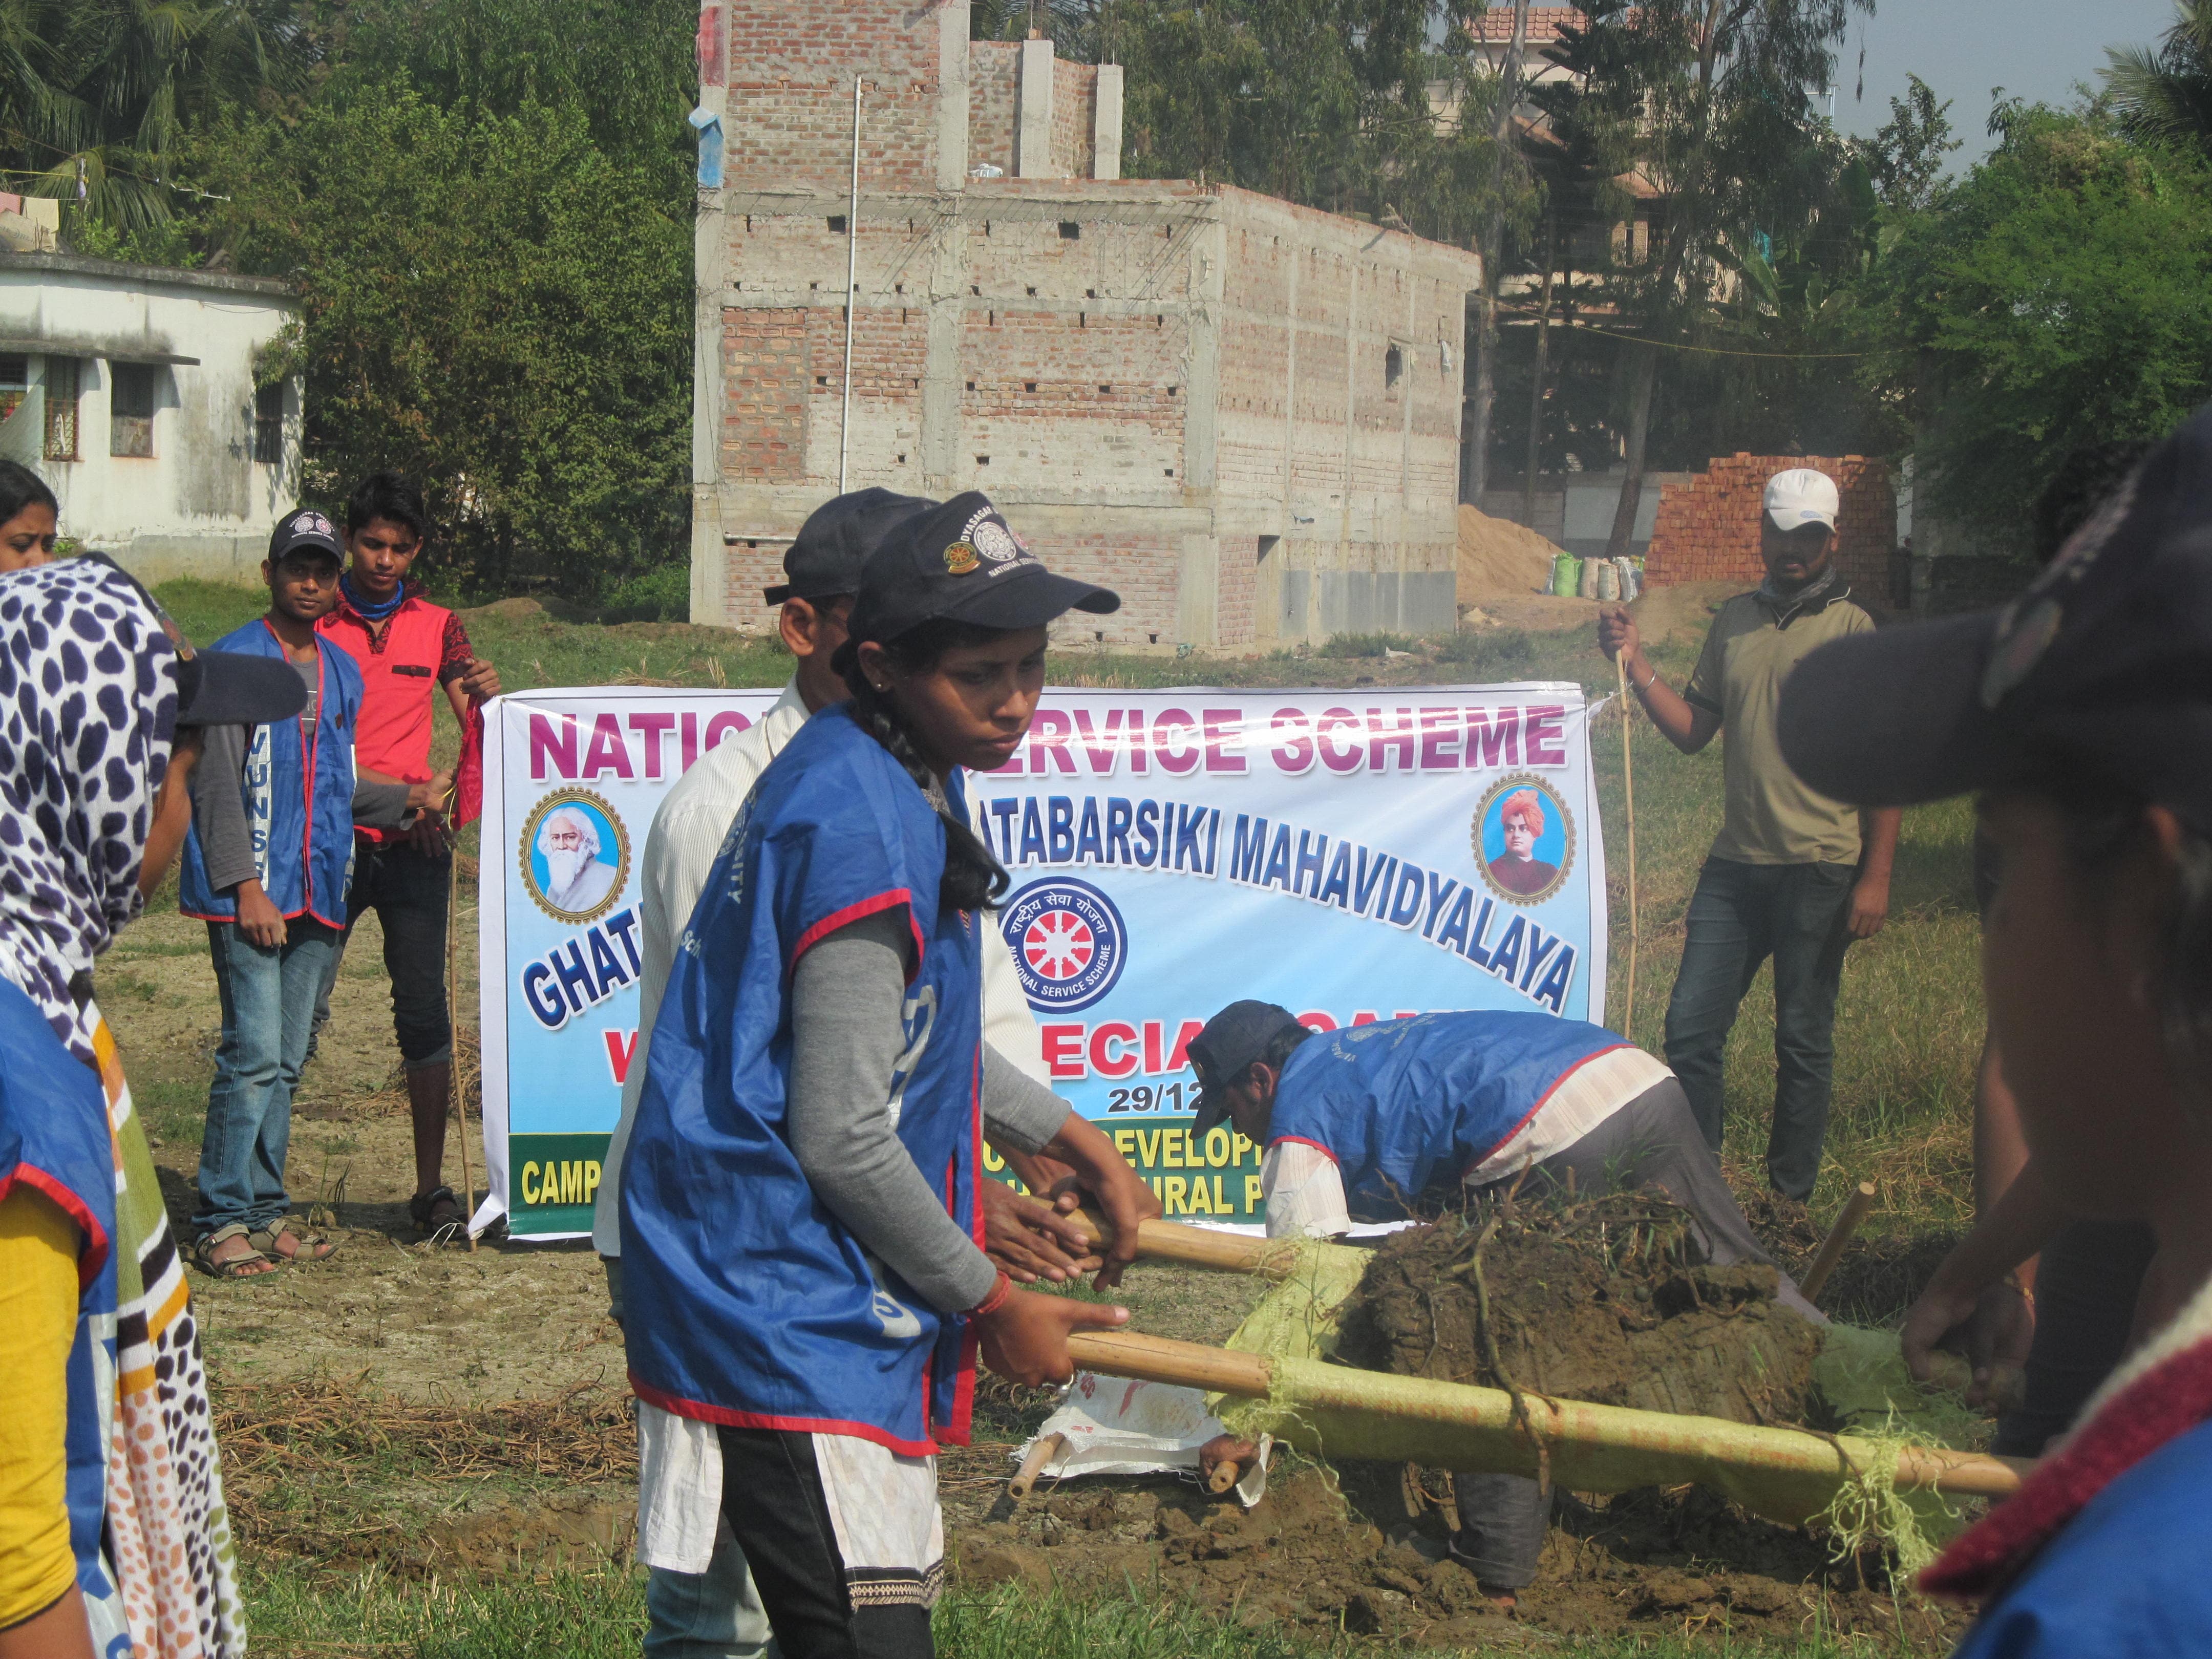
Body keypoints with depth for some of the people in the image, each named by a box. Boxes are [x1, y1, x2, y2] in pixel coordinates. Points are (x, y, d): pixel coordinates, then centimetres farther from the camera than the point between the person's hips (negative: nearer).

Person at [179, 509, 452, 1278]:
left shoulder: (342, 672, 17)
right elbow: (217, 784, -9)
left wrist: (407, 799, 10)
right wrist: (247, 886, -15)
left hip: (318, 891, 7)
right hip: (249, 892, -7)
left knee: (286, 1060, 10)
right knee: (254, 1053, -11)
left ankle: (267, 1208, 16)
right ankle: (223, 1220, -5)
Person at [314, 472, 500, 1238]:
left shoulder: (436, 625, 11)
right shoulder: (314, 625, 3)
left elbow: (479, 730, 12)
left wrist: (487, 696, -11)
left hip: (413, 844, 2)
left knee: (423, 1009, -2)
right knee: (299, 1007, -3)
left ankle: (432, 1186, 5)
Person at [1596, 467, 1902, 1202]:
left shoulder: (1852, 629, -3)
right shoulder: (1734, 621, 12)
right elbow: (1693, 730, 13)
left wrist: (1876, 876, -11)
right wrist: (1635, 662, 1)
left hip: (1819, 869, -5)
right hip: (1735, 863, 5)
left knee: (1803, 1042, 4)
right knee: (1690, 1028, 3)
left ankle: (1790, 1200, 15)